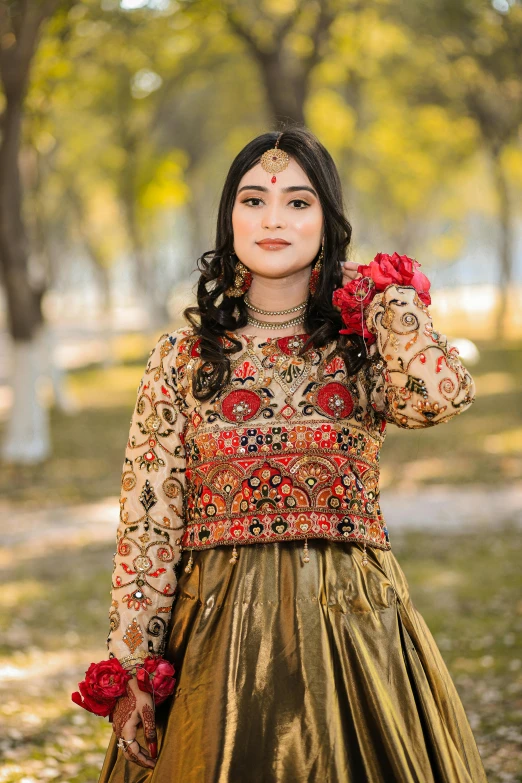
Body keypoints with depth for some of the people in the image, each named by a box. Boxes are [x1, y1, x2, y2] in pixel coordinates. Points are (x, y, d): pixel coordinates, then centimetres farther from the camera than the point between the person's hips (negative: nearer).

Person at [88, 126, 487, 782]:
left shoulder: (365, 345, 3)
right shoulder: (184, 356, 2)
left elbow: (442, 395, -21)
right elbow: (147, 521, 0)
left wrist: (382, 293, -5)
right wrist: (132, 671, -6)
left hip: (352, 627, 1)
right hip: (218, 628, 0)